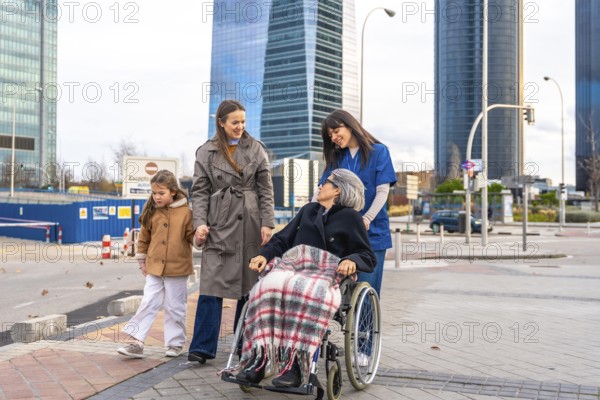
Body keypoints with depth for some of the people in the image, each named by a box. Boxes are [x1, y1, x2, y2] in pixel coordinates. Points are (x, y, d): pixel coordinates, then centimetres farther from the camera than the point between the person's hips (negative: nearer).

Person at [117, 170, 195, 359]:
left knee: (174, 307, 9)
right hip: (154, 267, 3)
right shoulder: (151, 212, 2)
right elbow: (144, 237, 11)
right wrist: (142, 261, 14)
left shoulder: (186, 212, -8)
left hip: (177, 268, -2)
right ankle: (136, 342, 4)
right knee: (148, 304, 2)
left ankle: (175, 343, 22)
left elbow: (193, 236, -3)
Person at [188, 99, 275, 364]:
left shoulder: (255, 149, 6)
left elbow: (266, 189, 4)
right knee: (211, 285, -7)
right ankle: (202, 347, -2)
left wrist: (267, 223, -4)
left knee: (249, 284, 8)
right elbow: (200, 191, 3)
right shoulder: (206, 152, 5)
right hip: (219, 224, -1)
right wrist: (200, 223, -10)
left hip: (250, 225, 1)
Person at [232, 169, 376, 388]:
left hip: (324, 271, -4)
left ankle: (293, 364, -42)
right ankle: (258, 358, -37)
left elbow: (368, 257, 9)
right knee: (267, 288, -32)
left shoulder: (350, 217, 15)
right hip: (291, 264, 4)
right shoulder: (308, 210, 30)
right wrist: (264, 255, 5)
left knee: (309, 294, -40)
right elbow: (282, 239, 25)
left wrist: (352, 260, -14)